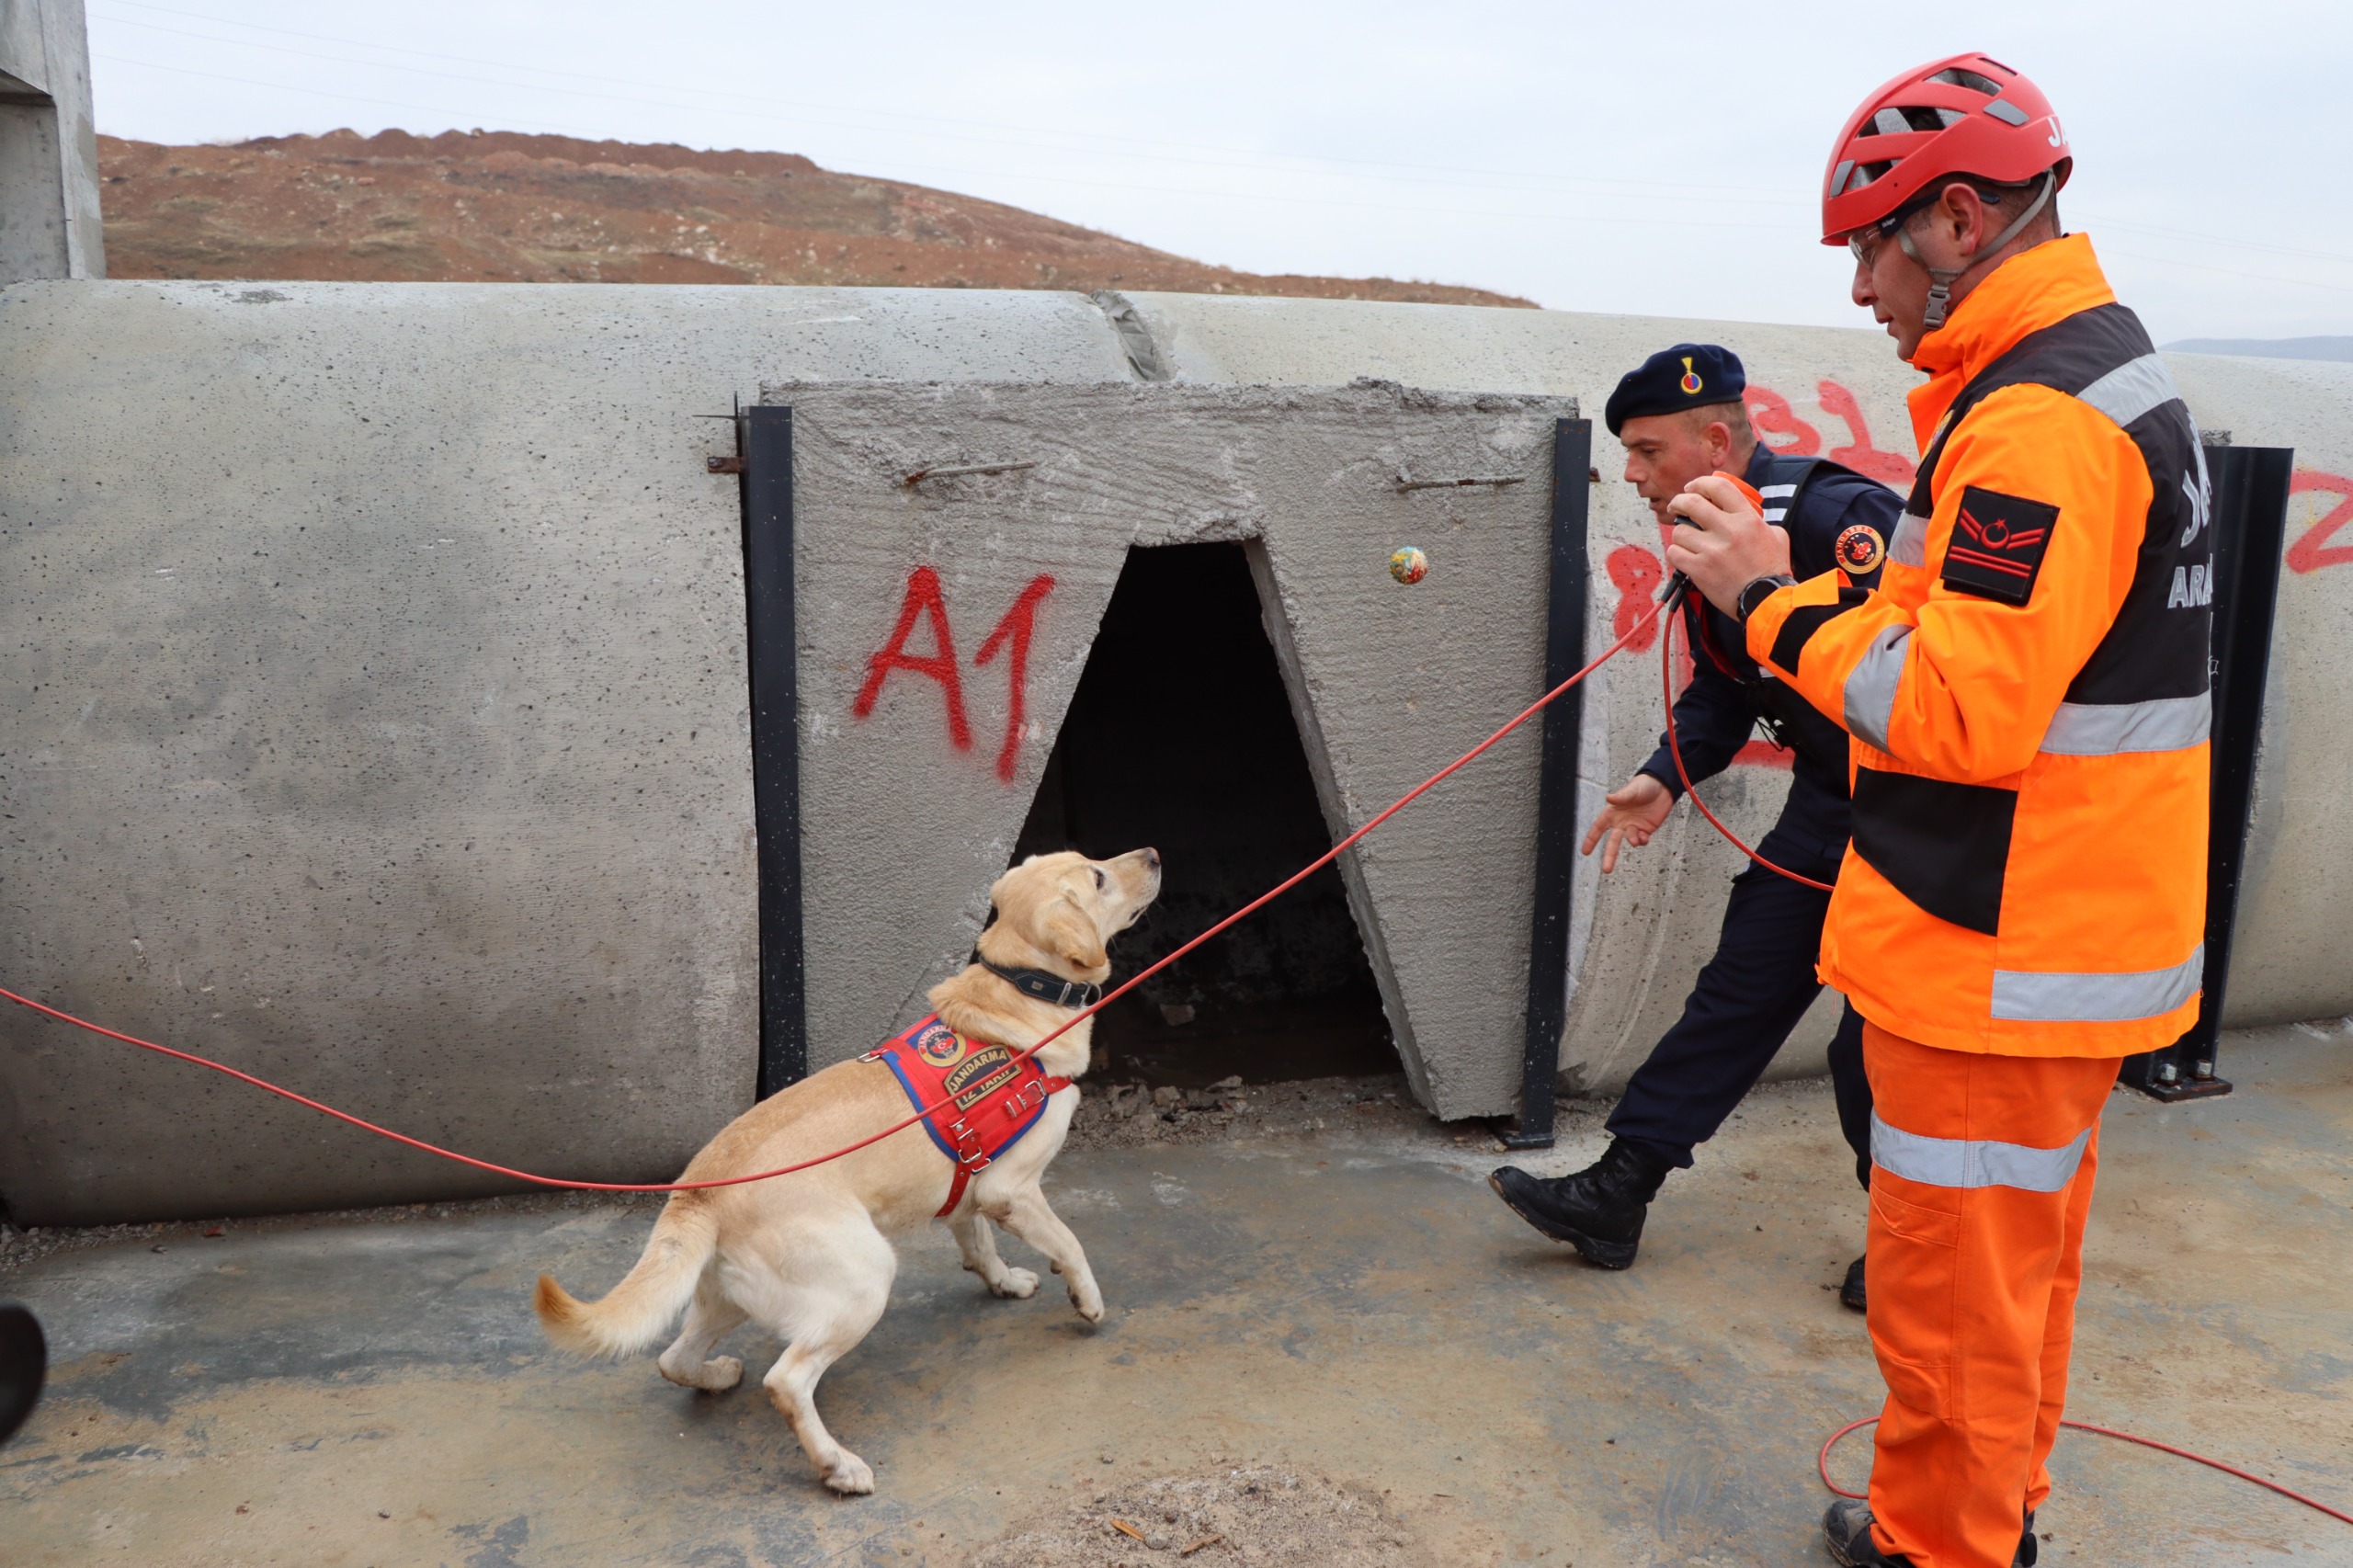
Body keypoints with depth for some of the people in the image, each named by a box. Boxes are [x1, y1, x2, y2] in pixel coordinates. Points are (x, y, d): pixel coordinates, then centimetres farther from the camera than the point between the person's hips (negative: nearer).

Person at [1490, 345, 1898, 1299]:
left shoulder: (1831, 517, -24)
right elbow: (1721, 694, 13)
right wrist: (1665, 778, -1)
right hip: (1828, 802, 8)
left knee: (1878, 1049, -2)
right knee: (1740, 989, 9)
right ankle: (1616, 1195, 15)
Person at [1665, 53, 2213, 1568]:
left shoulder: (2034, 421, -22)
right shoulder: (2116, 377, 13)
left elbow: (1958, 712, -26)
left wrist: (1774, 597, -17)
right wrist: (1819, 587, 3)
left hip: (1999, 954, -11)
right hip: (2071, 933, 11)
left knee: (1952, 1289, 5)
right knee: (2021, 1261, 23)